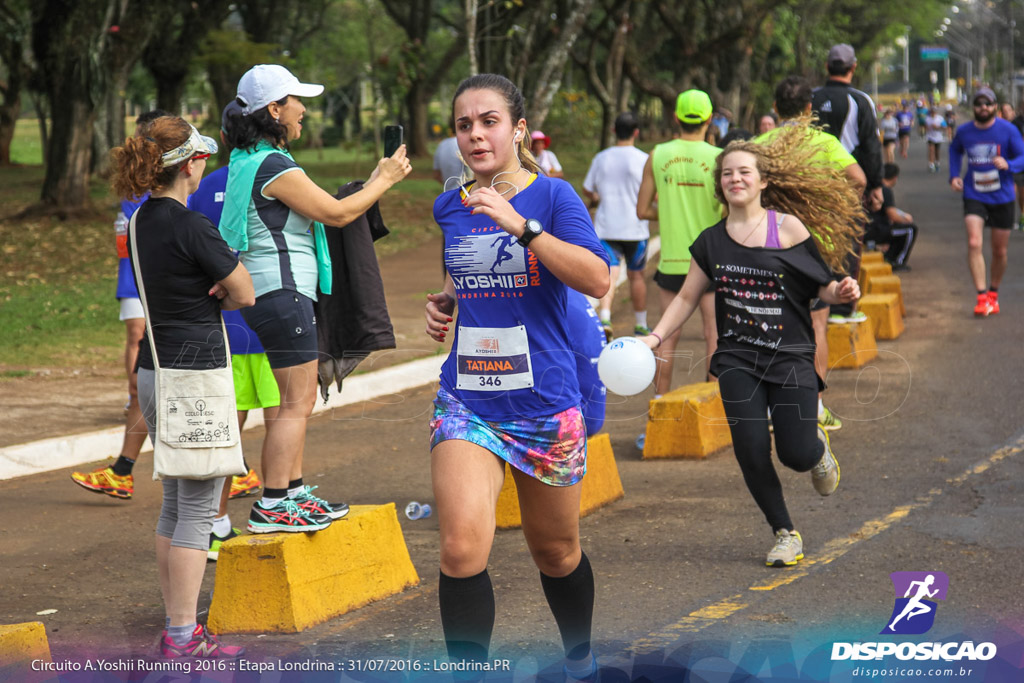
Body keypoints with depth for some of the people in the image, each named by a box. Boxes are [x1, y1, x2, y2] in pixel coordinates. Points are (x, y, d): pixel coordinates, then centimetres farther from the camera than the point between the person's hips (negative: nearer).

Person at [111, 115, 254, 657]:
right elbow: (246, 295, -11)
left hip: (154, 372, 9)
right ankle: (183, 638, -1)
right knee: (197, 509, -3)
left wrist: (210, 291, -3)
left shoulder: (142, 222, 8)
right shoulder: (191, 227, -18)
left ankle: (175, 627, 21)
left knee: (176, 503, 16)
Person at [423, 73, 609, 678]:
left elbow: (597, 279, -22)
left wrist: (520, 224, -27)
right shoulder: (450, 207, 7)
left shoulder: (552, 196, -7)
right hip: (467, 399, 2)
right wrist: (445, 302, 7)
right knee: (463, 548, -19)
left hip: (543, 401, -2)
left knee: (556, 551, 15)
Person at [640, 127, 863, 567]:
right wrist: (655, 338, 5)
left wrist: (841, 292, -22)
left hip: (790, 355, -2)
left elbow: (822, 286, 0)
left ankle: (818, 446, 29)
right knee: (751, 450, -9)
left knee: (795, 453, -10)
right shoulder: (712, 241, 5)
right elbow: (688, 298, 15)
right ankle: (785, 534, 11)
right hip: (738, 359, 3)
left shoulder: (788, 227, -4)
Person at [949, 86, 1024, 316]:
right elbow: (955, 150, 20)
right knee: (974, 243, -19)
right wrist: (954, 175, 6)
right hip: (974, 196, 0)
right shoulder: (964, 131, -1)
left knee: (999, 251, 9)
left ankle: (993, 293, 32)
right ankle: (982, 297, -18)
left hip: (1002, 197, 0)